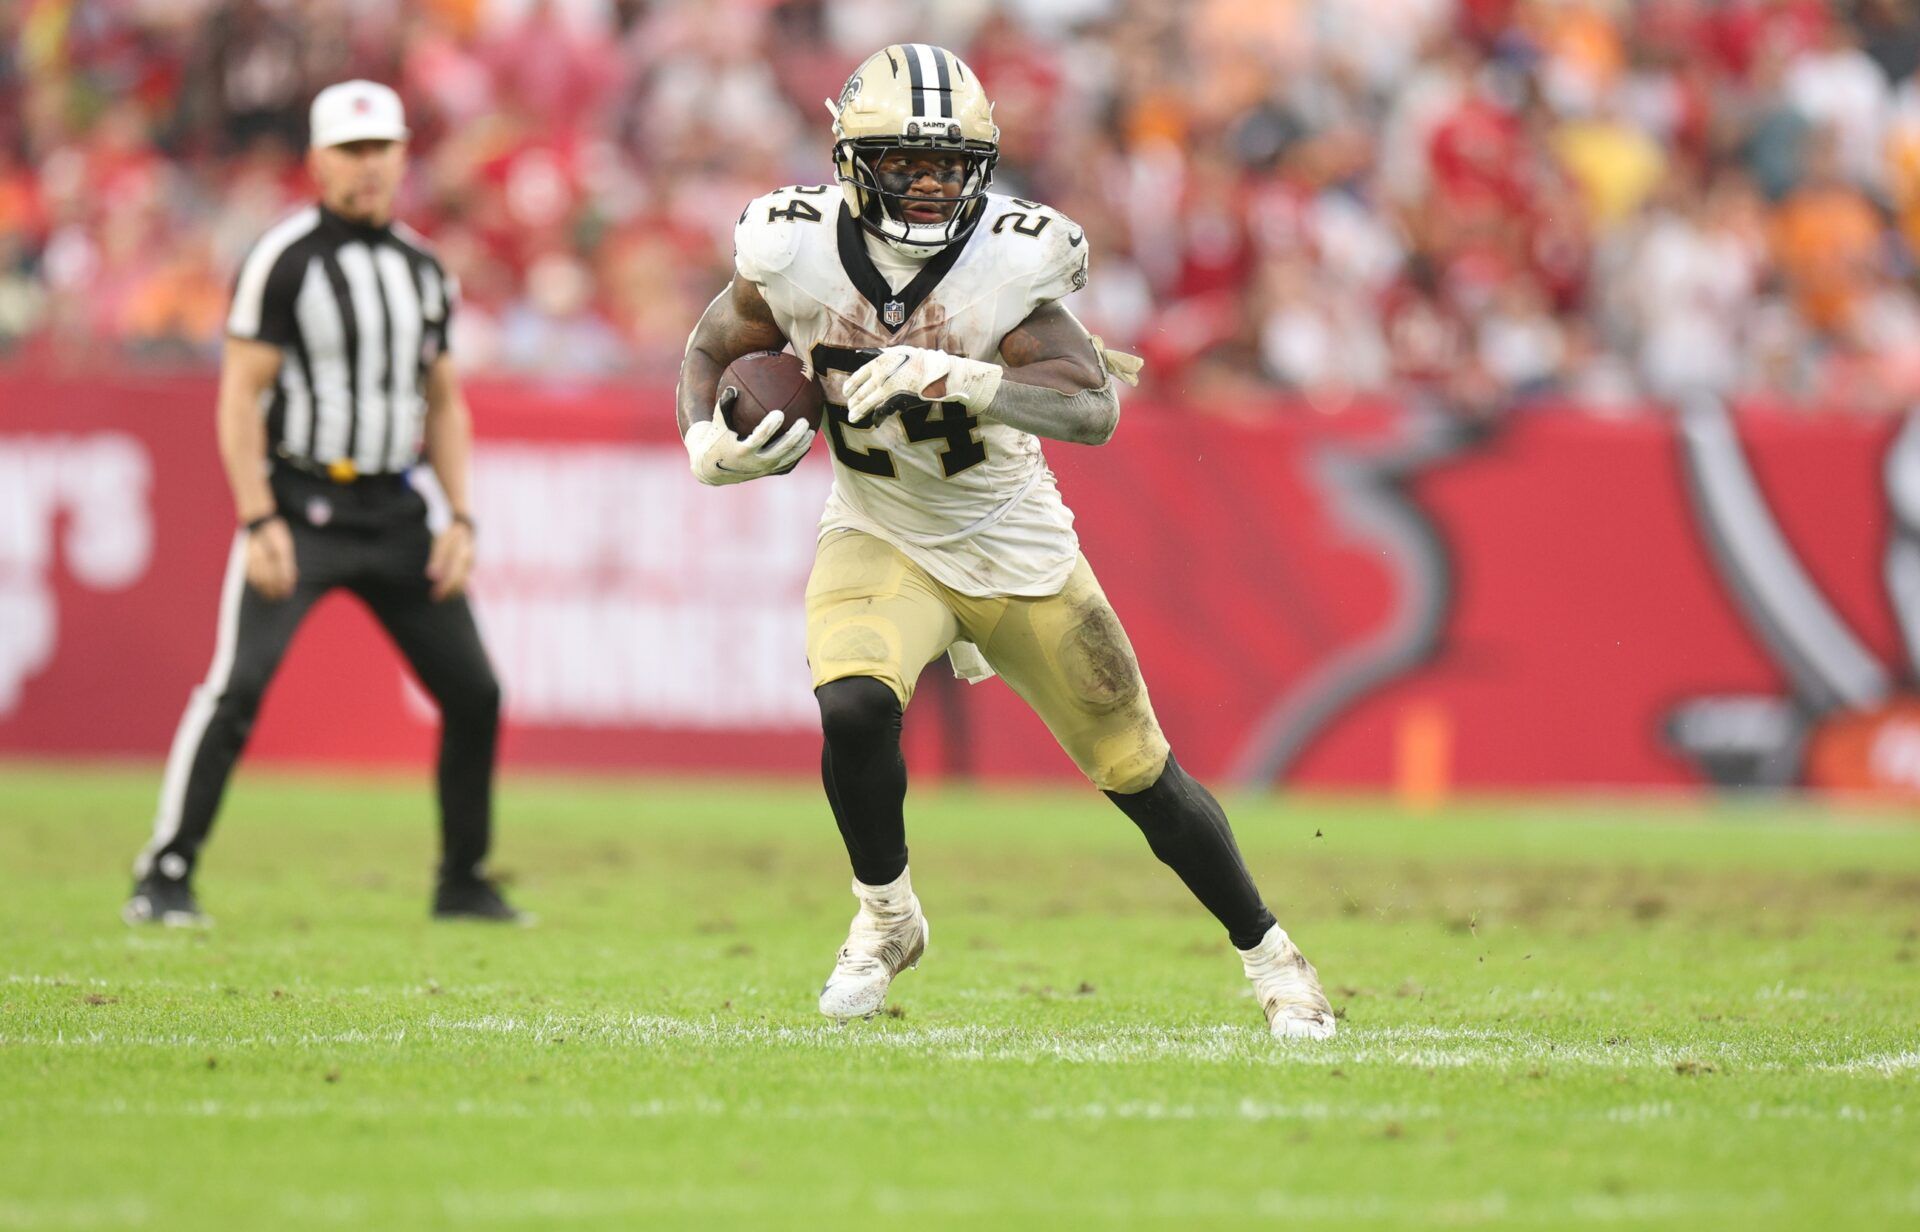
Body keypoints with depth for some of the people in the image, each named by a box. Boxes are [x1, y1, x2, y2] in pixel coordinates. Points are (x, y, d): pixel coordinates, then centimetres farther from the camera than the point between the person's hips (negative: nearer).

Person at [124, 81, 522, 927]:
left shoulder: (423, 270, 11)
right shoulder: (283, 261, -9)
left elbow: (444, 404, 17)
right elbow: (241, 398, -10)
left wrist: (461, 521, 6)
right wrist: (260, 523, -18)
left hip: (393, 510, 6)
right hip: (301, 506, -6)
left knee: (473, 693, 4)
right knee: (237, 687, -17)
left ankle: (463, 883, 19)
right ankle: (164, 878, -11)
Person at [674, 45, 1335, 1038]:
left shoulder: (1010, 261, -23)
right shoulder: (796, 250, -16)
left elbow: (1095, 410, -31)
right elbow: (712, 348, 3)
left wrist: (964, 383, -47)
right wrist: (710, 446, -17)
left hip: (1017, 547, -1)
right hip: (880, 539, 1)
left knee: (1140, 776, 5)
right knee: (854, 709, -29)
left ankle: (1268, 955, 27)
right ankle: (886, 918, -1)